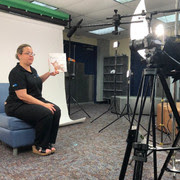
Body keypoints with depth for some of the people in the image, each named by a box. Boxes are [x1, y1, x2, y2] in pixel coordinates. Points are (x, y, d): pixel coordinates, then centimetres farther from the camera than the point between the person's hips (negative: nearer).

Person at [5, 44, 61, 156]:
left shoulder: (32, 70, 11)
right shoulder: (17, 72, -16)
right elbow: (22, 96, -24)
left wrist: (49, 74, 17)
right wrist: (43, 104, -26)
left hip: (35, 101, 8)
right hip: (17, 105, -8)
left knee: (56, 110, -16)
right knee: (46, 113, -31)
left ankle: (48, 143, -6)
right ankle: (38, 147, -13)